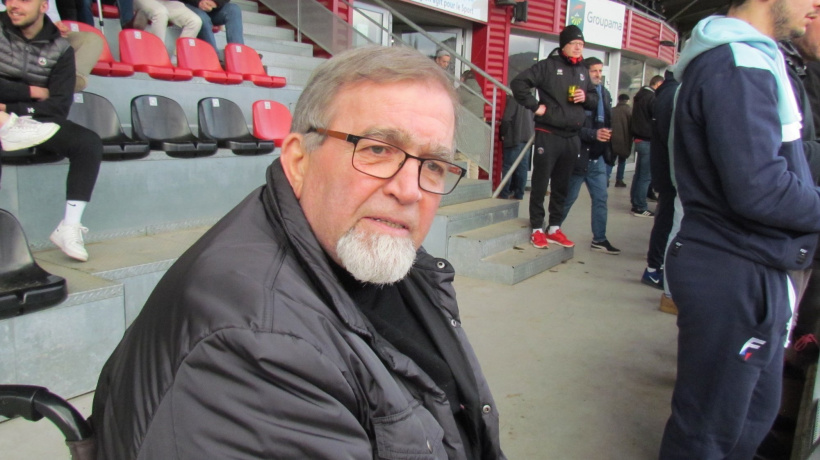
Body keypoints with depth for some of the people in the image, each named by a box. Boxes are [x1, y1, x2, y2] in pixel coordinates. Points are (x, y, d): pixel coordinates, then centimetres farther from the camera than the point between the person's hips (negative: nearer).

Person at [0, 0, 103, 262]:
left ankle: (69, 228, -22)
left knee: (90, 143, -22)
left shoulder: (59, 49, 3)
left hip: (35, 121, 2)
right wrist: (32, 92, -10)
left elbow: (59, 106, -5)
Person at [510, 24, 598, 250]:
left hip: (572, 138, 6)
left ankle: (554, 228, 21)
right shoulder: (548, 66, -3)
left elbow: (595, 98, 23)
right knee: (540, 184, -1)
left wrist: (586, 98, 1)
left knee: (562, 186, 11)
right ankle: (537, 229, 9)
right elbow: (518, 83, -10)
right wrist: (535, 106, -13)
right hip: (548, 135, -6)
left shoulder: (583, 71, 15)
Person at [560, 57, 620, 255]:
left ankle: (599, 239, 19)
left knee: (601, 198, 10)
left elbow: (609, 121, 18)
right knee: (568, 197, 4)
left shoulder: (605, 93, 11)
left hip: (598, 157, 7)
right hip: (579, 156, -7)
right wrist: (593, 134, -24)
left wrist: (606, 133, 0)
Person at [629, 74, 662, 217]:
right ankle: (640, 207, -2)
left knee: (639, 174, 14)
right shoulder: (652, 97, -15)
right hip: (647, 141, -9)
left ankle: (635, 203, 19)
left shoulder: (640, 96, 13)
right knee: (646, 176, -5)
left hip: (639, 139, 9)